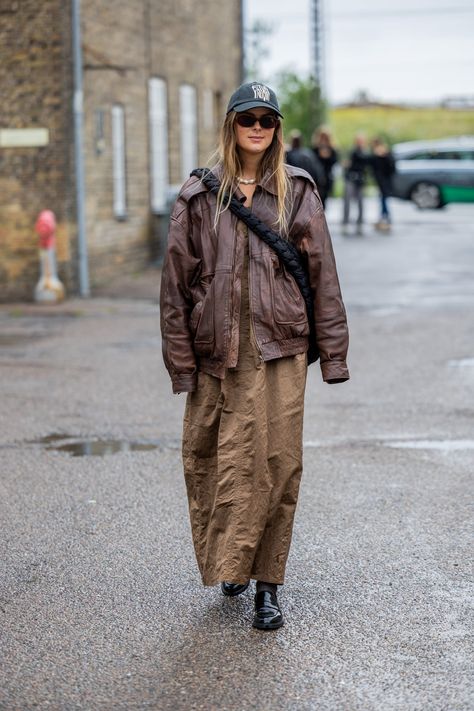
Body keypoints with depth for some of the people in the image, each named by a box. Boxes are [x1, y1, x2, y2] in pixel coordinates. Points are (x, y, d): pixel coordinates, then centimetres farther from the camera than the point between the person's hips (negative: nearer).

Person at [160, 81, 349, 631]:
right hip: (217, 355, 0)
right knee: (215, 462, 3)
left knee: (277, 464, -2)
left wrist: (333, 353, 3)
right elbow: (176, 282, 5)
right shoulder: (198, 197, 5)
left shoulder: (298, 193, 6)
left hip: (279, 351, 0)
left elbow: (323, 276, 6)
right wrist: (180, 361, 1)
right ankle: (229, 565, 24)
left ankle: (267, 584, 7)